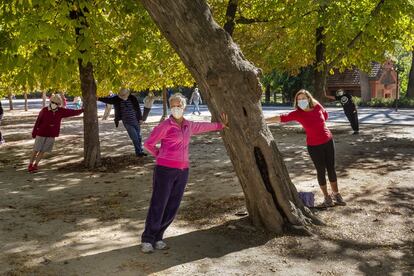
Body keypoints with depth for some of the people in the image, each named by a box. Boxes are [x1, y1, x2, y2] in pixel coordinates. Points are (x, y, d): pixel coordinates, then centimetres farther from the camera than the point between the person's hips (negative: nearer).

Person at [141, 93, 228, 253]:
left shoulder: (188, 126, 11)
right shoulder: (165, 126, -7)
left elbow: (203, 126, 31)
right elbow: (148, 144, 0)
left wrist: (221, 125, 39)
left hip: (182, 171, 6)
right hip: (165, 170, -6)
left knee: (172, 207, 6)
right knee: (158, 206, -3)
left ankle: (157, 237, 19)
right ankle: (147, 240, 9)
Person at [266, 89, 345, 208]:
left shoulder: (317, 106, -8)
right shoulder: (297, 113, -15)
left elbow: (325, 115, 13)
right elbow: (281, 118, -24)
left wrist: (317, 126, 6)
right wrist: (264, 120, -33)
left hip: (328, 141, 2)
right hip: (314, 146, -2)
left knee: (331, 169, 11)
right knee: (321, 171, 4)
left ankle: (336, 194, 28)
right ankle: (327, 198, 20)